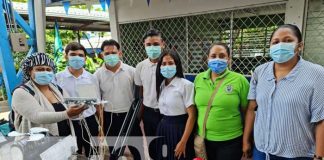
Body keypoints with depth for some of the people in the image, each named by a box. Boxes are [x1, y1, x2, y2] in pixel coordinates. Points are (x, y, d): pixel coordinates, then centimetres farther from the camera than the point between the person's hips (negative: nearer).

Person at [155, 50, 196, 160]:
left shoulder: (186, 85, -14)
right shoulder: (161, 85, 6)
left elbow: (192, 115, -15)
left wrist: (183, 142, -16)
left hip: (179, 129, -6)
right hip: (163, 128, 6)